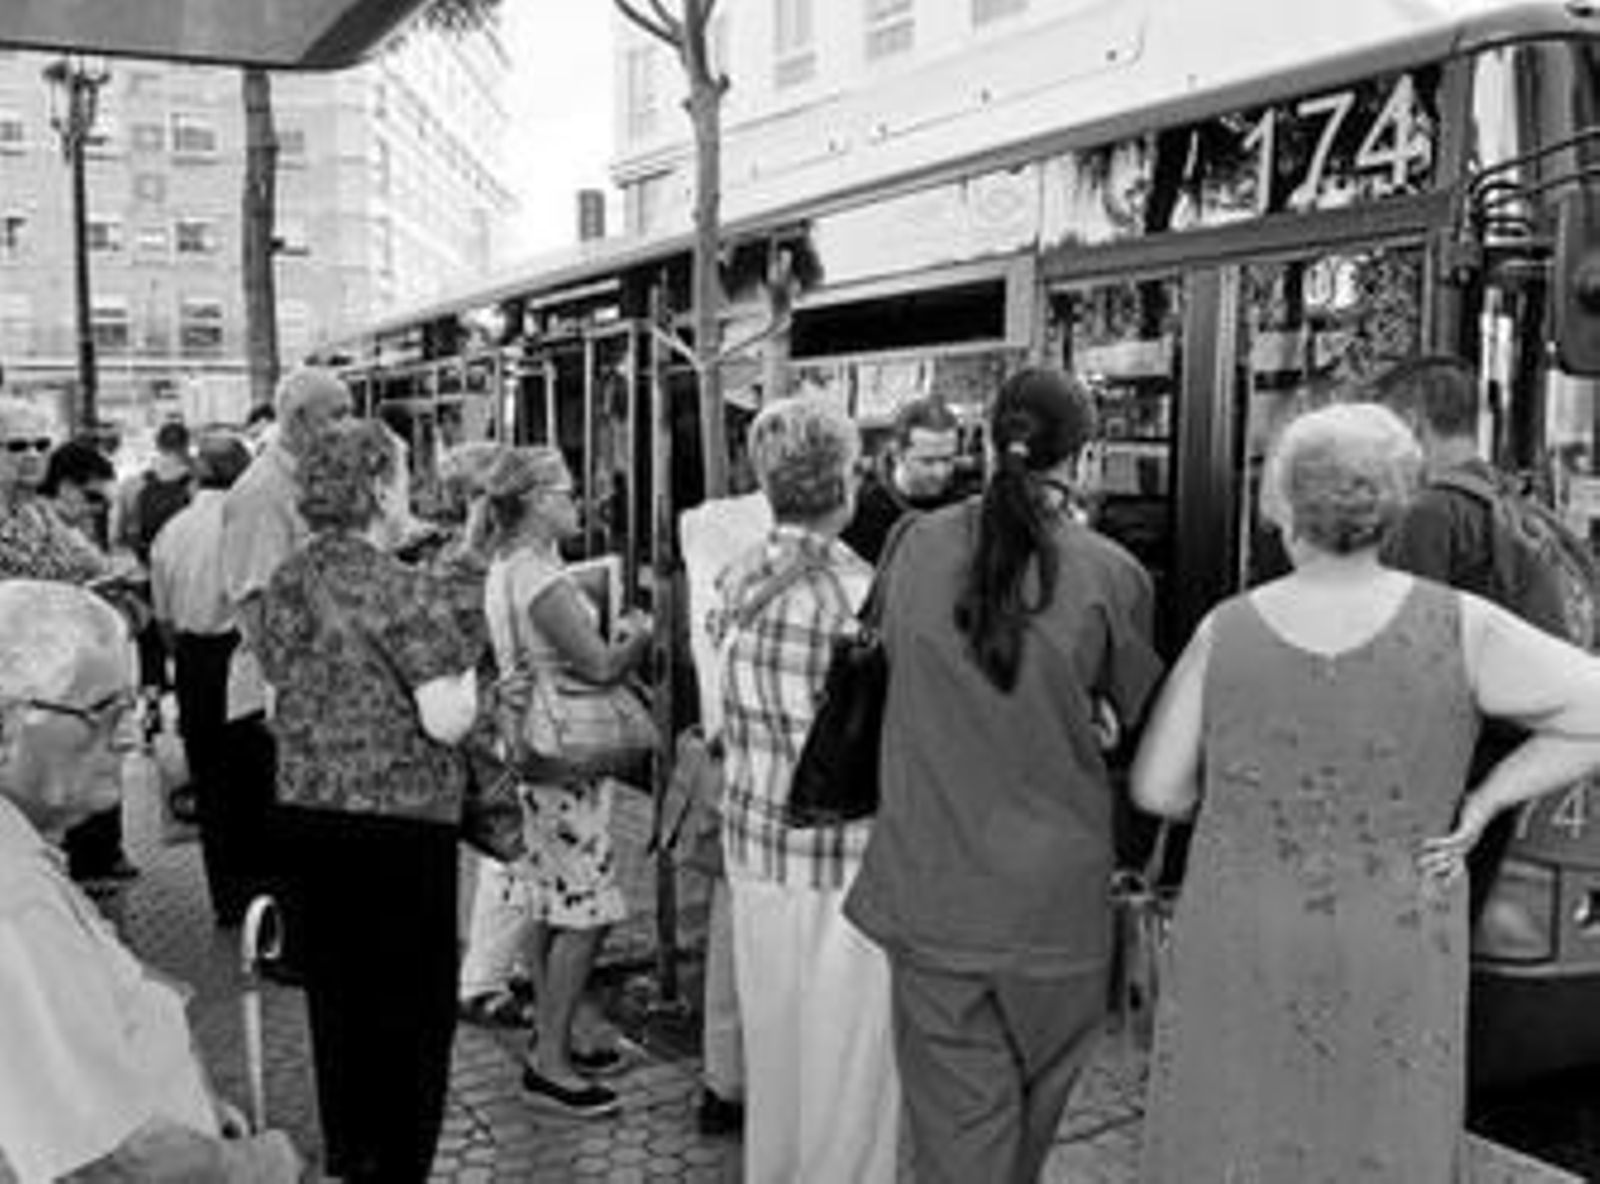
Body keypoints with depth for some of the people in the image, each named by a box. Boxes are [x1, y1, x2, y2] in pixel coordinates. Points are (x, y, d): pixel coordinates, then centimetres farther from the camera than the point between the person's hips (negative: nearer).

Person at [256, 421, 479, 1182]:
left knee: (334, 986, 19)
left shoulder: (284, 583, 4)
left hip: (303, 809, 7)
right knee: (412, 997, 8)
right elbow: (445, 721, -19)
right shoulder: (406, 592, -17)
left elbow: (279, 691, 12)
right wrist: (465, 677, 0)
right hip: (399, 819, -7)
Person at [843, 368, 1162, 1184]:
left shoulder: (917, 545, -5)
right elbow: (1142, 712, 2)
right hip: (1055, 894, -1)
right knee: (1033, 1110, 23)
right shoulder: (1108, 573, -11)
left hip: (931, 887, 1)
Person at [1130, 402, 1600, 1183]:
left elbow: (1158, 788, -6)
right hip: (1391, 968, 0)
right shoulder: (1456, 627, -15)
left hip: (1240, 951, 0)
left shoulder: (1227, 631, -13)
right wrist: (1484, 803, -6)